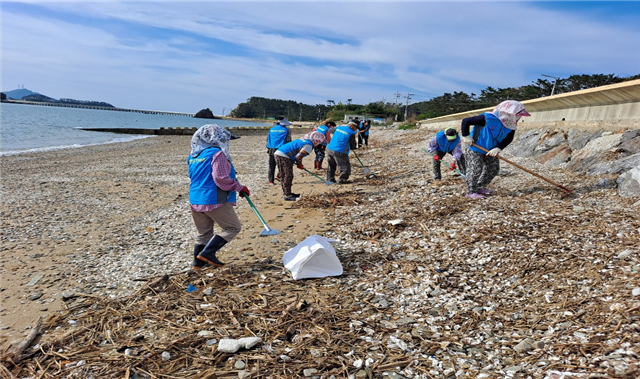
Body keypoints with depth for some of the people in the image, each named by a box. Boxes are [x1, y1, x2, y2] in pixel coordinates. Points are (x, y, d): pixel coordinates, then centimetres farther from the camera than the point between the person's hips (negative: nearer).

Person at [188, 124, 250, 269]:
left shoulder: (193, 156, 12)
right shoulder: (217, 154, -13)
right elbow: (222, 179, -19)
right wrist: (240, 188, -5)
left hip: (195, 200, 8)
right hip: (214, 200, -8)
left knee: (203, 232, 21)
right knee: (233, 227, 4)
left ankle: (199, 261, 26)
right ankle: (207, 253, -3)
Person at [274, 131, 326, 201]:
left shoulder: (302, 140, 20)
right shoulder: (309, 145, -9)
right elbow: (298, 156, -18)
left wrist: (298, 163, 21)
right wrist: (300, 164, 1)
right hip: (285, 157, -10)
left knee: (283, 176, 18)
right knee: (288, 176, -3)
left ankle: (286, 192, 30)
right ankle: (287, 196, 0)